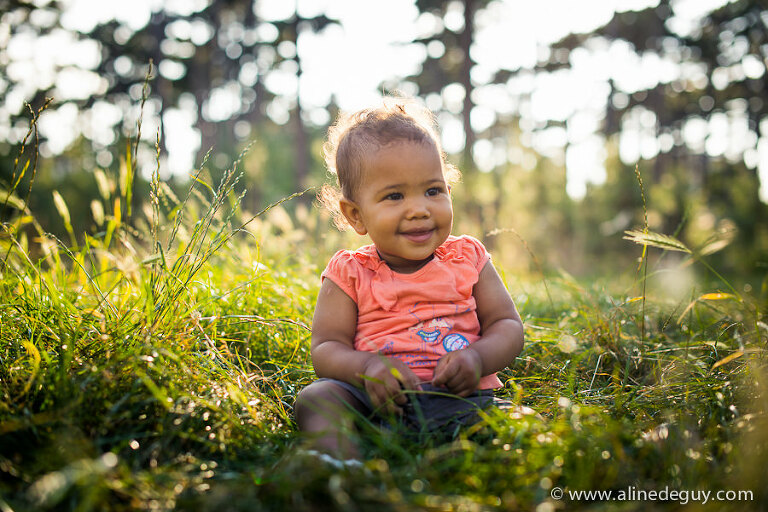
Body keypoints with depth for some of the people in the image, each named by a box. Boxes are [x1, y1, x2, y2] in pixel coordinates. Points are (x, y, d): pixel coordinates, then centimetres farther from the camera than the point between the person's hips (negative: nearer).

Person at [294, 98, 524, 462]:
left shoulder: (468, 259, 10)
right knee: (315, 397, -27)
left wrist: (478, 357, -14)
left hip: (459, 396, 2)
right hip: (376, 398, -1)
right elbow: (326, 349, 1)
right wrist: (368, 366, -21)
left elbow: (507, 326, 9)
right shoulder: (349, 274, 5)